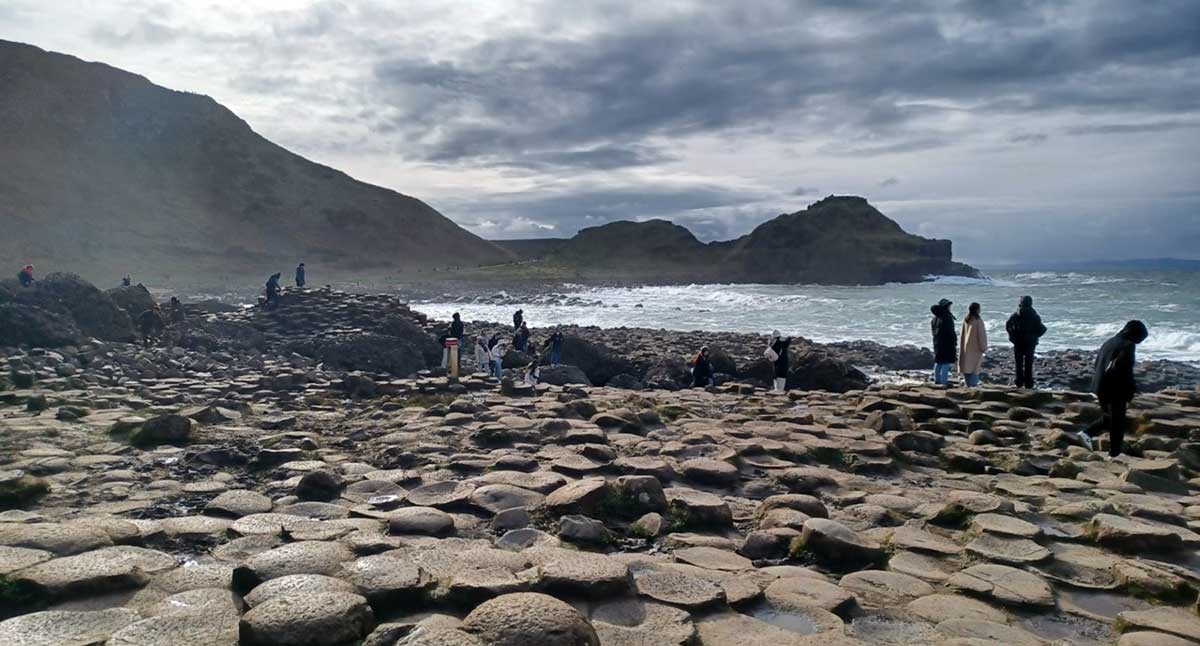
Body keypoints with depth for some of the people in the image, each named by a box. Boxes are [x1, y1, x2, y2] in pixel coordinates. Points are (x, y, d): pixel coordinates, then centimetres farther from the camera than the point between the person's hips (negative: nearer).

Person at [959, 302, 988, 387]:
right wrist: (984, 348, -2)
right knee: (975, 366, -1)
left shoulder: (965, 320, 3)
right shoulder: (978, 320, -13)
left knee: (966, 365, 9)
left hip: (965, 347, 5)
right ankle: (973, 384, -7)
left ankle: (968, 384, 13)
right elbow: (981, 335, -10)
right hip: (975, 348, -5)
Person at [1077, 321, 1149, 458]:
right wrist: (1130, 393, -12)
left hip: (1100, 387, 8)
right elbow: (1125, 372, -21)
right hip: (1116, 390, -8)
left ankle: (1087, 433, 8)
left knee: (1109, 417, 23)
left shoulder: (1109, 342, 12)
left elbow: (1098, 364, 16)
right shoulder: (1128, 345, -14)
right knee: (1118, 423, 5)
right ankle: (1114, 454, 12)